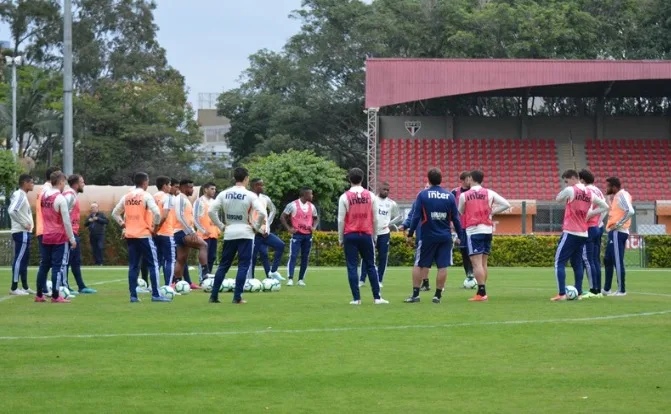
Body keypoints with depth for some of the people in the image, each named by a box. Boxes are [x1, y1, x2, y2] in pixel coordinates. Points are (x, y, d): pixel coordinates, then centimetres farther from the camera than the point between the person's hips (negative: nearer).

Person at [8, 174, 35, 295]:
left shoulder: (22, 195, 16)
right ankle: (14, 288, -7)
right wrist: (24, 224, -20)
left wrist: (28, 224, 10)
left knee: (24, 259, 13)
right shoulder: (20, 196, -14)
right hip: (22, 232, -10)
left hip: (25, 232, 10)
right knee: (19, 259, -8)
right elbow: (12, 211, -27)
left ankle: (25, 287, 19)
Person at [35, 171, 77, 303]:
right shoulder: (60, 198, -15)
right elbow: (66, 221, -15)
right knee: (58, 266, -2)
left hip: (46, 236, 7)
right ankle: (55, 296, -3)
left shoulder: (43, 196, 6)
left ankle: (39, 295, 16)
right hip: (59, 237, -7)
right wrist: (72, 239, -9)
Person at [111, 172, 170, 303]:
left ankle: (133, 295, 4)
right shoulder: (146, 196, -9)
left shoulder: (126, 197, 9)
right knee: (153, 264, 0)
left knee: (133, 266, 8)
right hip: (144, 235, -6)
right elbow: (156, 213, -21)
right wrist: (155, 226, -7)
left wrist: (123, 224, 15)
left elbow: (115, 213, 14)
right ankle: (155, 295, -5)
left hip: (130, 235, 6)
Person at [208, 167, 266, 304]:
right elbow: (262, 213, -18)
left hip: (229, 234, 4)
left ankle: (214, 296, 10)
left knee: (223, 265, 12)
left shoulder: (224, 194, 1)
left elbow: (211, 211, -3)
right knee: (244, 266, 2)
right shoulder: (250, 195, -9)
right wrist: (256, 226, -3)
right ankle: (237, 297, -5)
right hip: (245, 234, -4)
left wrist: (221, 226, 6)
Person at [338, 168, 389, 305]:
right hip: (366, 235, 2)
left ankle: (356, 298, -4)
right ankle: (377, 297, 6)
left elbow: (341, 220, -4)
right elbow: (375, 219, 4)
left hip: (350, 236, -2)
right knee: (371, 266, 9)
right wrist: (374, 236, 15)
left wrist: (340, 239, 5)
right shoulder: (370, 196, 2)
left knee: (352, 267, 1)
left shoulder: (345, 197, -4)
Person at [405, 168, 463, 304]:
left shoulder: (422, 195, -5)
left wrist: (410, 233, 0)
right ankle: (438, 295, 4)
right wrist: (460, 235, 12)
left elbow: (416, 216, -7)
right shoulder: (449, 196, 0)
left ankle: (415, 294, 7)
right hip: (445, 236, 1)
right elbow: (455, 218, 3)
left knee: (419, 265, 8)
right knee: (442, 266, 5)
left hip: (428, 236, -1)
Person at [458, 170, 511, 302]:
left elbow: (461, 212, 9)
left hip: (473, 231, -5)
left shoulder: (464, 195, -4)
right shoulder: (489, 193, 5)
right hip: (487, 229, 5)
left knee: (477, 263, -7)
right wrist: (492, 212, 9)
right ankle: (482, 292, 14)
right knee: (483, 262, 12)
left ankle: (482, 292, -14)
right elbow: (506, 204, 0)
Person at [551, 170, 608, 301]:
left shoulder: (570, 190, -10)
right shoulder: (589, 193, 9)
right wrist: (589, 214, 11)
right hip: (583, 233, 7)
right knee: (576, 263, 14)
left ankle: (562, 294, -13)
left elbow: (558, 199, 8)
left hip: (570, 232, -7)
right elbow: (605, 207, 16)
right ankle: (578, 293, 9)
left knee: (559, 262, -4)